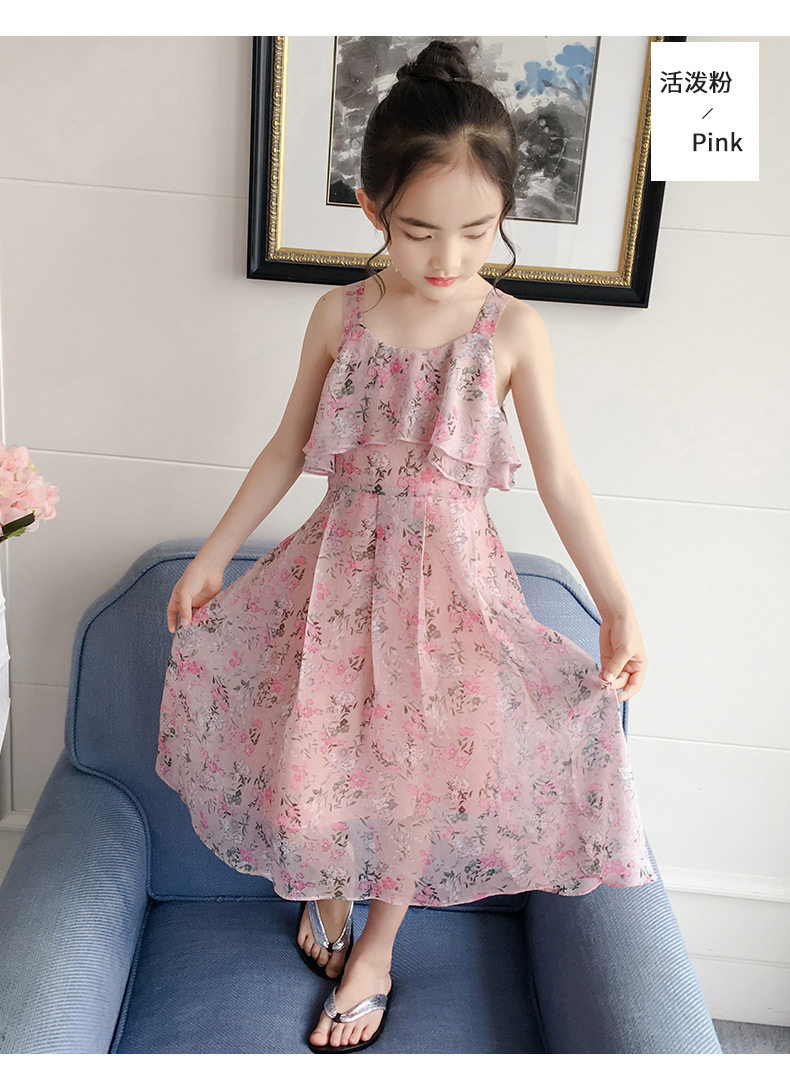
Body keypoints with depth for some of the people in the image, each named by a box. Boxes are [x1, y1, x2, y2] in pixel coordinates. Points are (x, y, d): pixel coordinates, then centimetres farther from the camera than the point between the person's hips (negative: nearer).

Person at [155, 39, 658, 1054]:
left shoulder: (513, 330, -8)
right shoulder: (339, 315, -4)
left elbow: (559, 479, -4)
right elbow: (288, 448, 6)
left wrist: (618, 608, -6)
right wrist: (214, 552, 7)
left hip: (451, 570, -1)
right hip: (343, 559, 2)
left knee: (426, 758, 2)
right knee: (309, 748, 3)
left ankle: (378, 942, 30)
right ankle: (328, 888, 37)